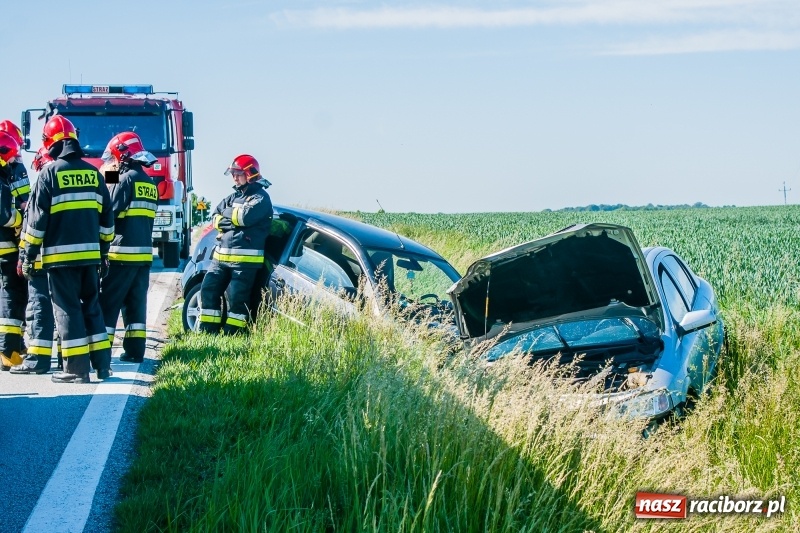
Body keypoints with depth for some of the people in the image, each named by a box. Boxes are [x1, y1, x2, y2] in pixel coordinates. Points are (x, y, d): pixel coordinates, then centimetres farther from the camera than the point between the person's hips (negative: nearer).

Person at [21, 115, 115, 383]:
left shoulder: (50, 172, -6)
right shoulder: (93, 173, 9)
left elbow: (37, 217, -8)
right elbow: (107, 218, 14)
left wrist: (28, 255, -2)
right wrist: (103, 251, 22)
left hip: (60, 254, -5)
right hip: (89, 253, 5)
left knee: (67, 309, -1)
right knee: (92, 306, 14)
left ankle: (77, 368, -3)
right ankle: (102, 364, 14)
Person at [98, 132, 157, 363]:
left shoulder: (126, 180, -10)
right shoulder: (149, 183, 15)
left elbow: (107, 212, -12)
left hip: (121, 252, -8)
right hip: (144, 253, 8)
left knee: (107, 303, -3)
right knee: (136, 302, 10)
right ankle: (135, 350, 9)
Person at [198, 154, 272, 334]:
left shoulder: (261, 197, -2)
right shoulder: (234, 197, 21)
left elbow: (247, 216, -20)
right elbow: (215, 218, 12)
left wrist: (227, 213, -3)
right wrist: (233, 220, -8)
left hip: (245, 258, -8)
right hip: (221, 256, 8)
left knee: (237, 298, -7)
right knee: (208, 289, 4)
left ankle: (231, 333, -3)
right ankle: (207, 330, 9)